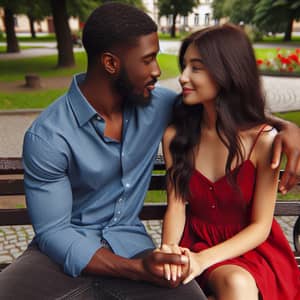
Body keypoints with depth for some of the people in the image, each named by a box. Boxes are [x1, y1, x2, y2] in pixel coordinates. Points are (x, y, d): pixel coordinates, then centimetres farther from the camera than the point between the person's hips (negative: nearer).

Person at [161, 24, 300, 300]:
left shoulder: (263, 139, -14)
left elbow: (260, 226, -11)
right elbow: (176, 206, -4)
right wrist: (169, 248, -25)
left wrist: (204, 260, -24)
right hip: (195, 242, 1)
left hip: (251, 247, -1)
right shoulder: (175, 135, -5)